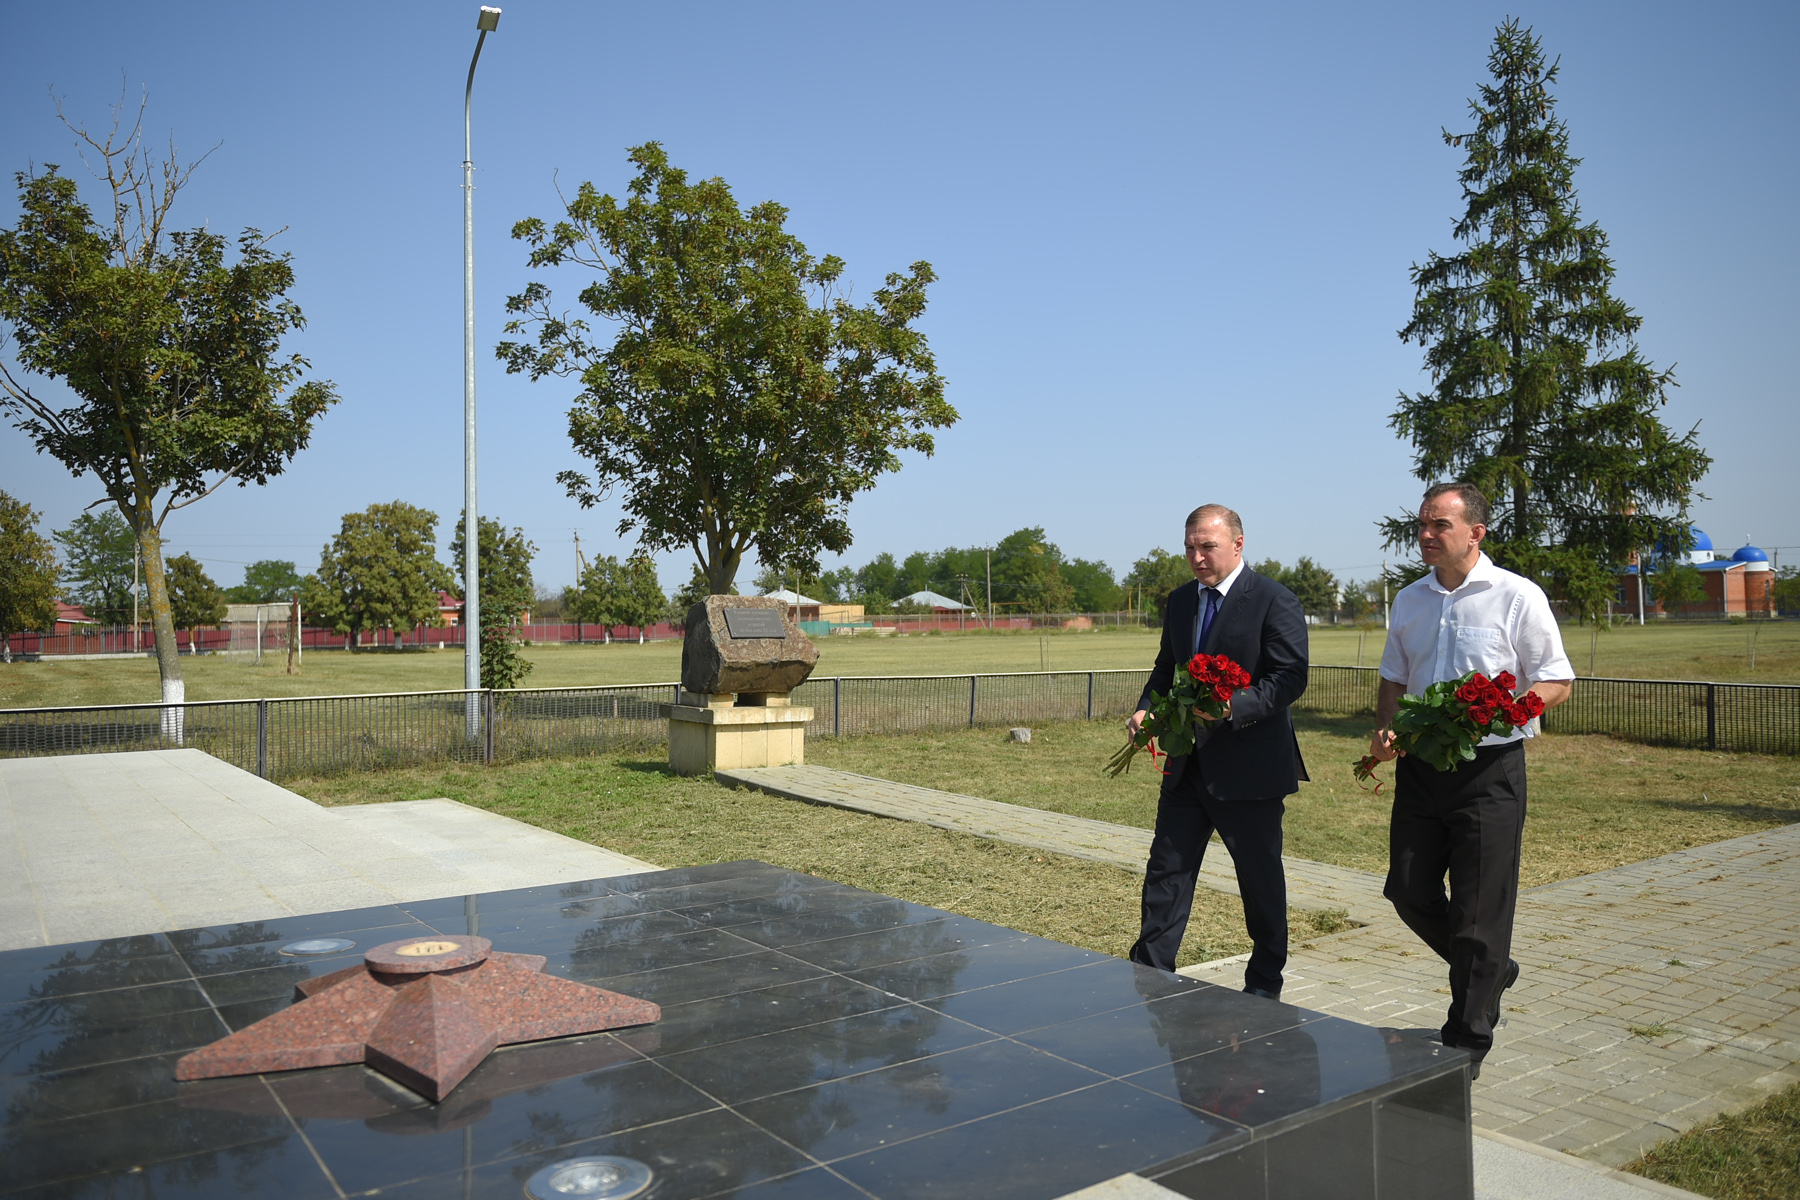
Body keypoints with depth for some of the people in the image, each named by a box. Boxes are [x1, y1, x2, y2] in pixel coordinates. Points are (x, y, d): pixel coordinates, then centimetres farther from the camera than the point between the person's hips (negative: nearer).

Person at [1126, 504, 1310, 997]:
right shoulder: (1179, 601, 11)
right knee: (1166, 870, 6)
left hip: (1250, 766, -6)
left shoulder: (1275, 601, -9)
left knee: (1261, 878, 10)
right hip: (1187, 765, 6)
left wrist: (1233, 706, -29)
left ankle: (1265, 985, 27)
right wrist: (1146, 709, 1)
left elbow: (1291, 678, -15)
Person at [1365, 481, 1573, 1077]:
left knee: (1479, 907, 1)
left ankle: (1468, 1039, 17)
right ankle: (1489, 971, 34)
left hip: (1489, 768, -5)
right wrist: (1384, 730, 0)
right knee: (1408, 890, 7)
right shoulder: (1409, 601, 10)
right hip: (1420, 767, 5)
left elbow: (1556, 682, -4)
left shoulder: (1517, 596, -6)